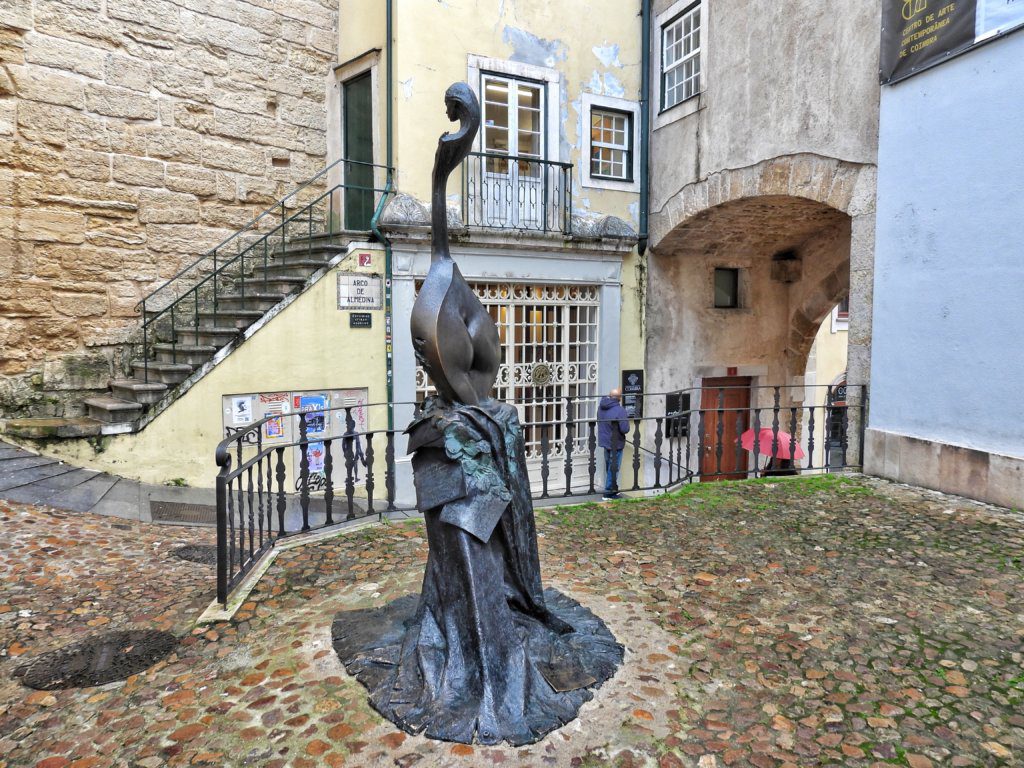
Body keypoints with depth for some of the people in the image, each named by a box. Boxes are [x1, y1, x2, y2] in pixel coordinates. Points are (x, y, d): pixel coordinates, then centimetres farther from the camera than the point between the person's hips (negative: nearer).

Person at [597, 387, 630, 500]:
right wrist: (626, 422, -4)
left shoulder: (601, 407, 0)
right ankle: (608, 492, 9)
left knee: (609, 467, 19)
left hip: (605, 441, 7)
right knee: (613, 468, 3)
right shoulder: (620, 410, -24)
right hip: (615, 444, -7)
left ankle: (613, 489, 33)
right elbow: (625, 429, -24)